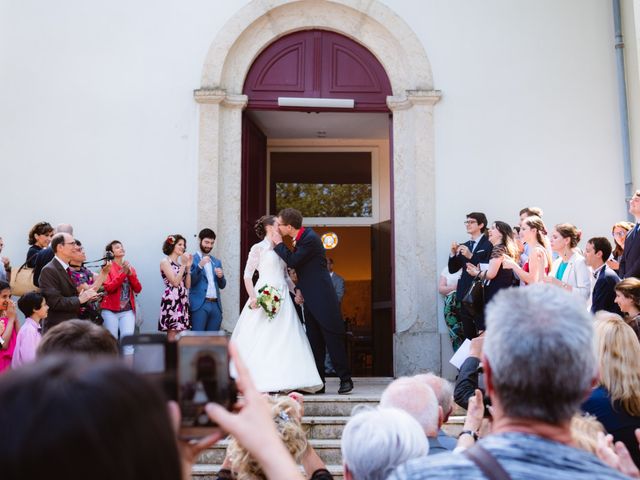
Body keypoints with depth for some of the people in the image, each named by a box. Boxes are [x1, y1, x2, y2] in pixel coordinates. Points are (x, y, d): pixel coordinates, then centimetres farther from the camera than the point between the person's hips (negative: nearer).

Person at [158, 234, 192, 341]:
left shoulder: (180, 263, 19)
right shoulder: (165, 262, -2)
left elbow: (187, 285, 12)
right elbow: (175, 282, -12)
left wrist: (188, 267, 6)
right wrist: (183, 265, -9)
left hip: (182, 302, 8)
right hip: (171, 301, -7)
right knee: (172, 336, -9)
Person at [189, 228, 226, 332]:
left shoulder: (217, 262, 19)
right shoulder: (192, 259, 3)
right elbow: (189, 282, -7)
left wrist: (221, 276, -4)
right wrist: (200, 266, -19)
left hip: (215, 305, 5)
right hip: (200, 304, -5)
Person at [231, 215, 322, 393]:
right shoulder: (258, 248, 0)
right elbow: (247, 275, -5)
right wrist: (253, 297, -17)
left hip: (283, 298, 6)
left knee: (286, 339, 0)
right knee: (261, 340, -7)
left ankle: (285, 380, 2)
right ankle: (251, 381, -1)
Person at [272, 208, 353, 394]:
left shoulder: (310, 239, -16)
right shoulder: (300, 239, 13)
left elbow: (292, 261, -20)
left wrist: (278, 243, -8)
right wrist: (298, 288, 9)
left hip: (322, 299, -10)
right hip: (310, 300, 10)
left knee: (333, 339, -4)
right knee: (314, 343, 9)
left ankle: (345, 380, 4)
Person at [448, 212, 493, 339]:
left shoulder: (489, 245, -6)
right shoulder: (464, 246, 16)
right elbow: (452, 269, 15)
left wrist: (471, 256, -20)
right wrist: (453, 253, -1)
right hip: (465, 296, 7)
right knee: (468, 336, 9)